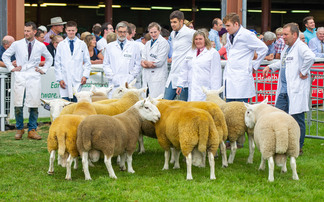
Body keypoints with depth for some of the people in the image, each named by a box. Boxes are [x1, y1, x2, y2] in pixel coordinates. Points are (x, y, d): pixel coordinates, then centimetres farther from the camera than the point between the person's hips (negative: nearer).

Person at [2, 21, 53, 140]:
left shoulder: (40, 46, 8)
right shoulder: (17, 44, 5)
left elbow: (49, 59, 24)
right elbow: (5, 56, 17)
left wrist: (43, 70, 12)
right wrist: (11, 68, 7)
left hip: (34, 78, 0)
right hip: (20, 77, 0)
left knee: (34, 105, -3)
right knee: (18, 106, -5)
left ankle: (32, 130, 6)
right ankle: (19, 129, 8)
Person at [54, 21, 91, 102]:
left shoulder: (82, 44, 9)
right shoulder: (61, 45, 9)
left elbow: (87, 62, 11)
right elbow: (57, 64, 8)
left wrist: (85, 75, -3)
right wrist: (60, 79, -1)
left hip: (78, 80, 0)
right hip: (65, 80, 0)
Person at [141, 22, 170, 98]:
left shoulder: (163, 42, -3)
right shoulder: (148, 44, 20)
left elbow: (159, 62, -11)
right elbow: (143, 60, 12)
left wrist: (146, 63, -1)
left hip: (158, 76, -7)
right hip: (147, 76, 7)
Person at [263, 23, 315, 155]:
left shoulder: (300, 47, -14)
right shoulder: (287, 48, 17)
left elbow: (310, 57, -34)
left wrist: (303, 72, -25)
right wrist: (270, 67, 25)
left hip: (297, 91, -9)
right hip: (284, 90, 9)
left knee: (297, 119, 0)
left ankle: (298, 148, 9)